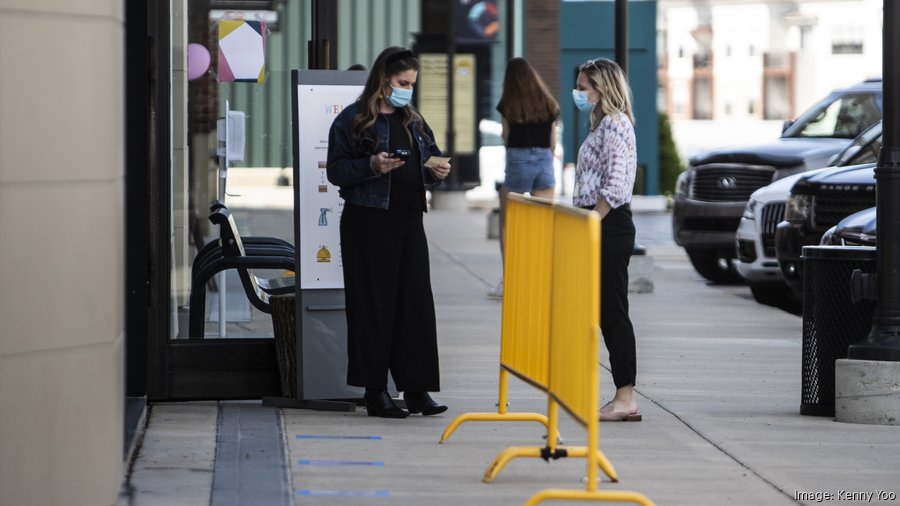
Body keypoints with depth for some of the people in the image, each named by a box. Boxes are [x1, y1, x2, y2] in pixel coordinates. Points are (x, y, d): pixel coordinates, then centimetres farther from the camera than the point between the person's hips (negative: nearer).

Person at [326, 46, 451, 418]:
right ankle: (375, 391, 1)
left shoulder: (413, 121, 17)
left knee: (416, 304, 2)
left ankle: (416, 388, 5)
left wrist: (436, 172, 0)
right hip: (368, 223, -6)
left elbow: (427, 164, 22)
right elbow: (336, 170, -6)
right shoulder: (353, 120, -2)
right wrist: (372, 165, -21)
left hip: (408, 221, 6)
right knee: (373, 304, -3)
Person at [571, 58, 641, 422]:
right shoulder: (602, 125, 19)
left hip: (609, 227, -10)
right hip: (599, 227, 10)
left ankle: (626, 398, -8)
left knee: (613, 312, -9)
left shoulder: (616, 124, -12)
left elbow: (614, 185, -20)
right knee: (607, 314, 9)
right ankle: (623, 397, 10)